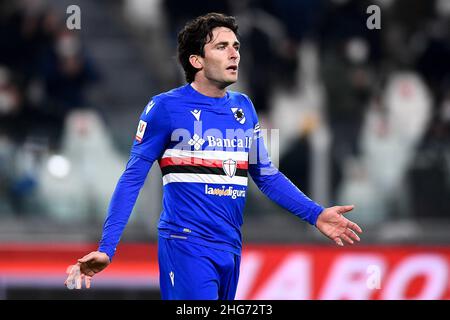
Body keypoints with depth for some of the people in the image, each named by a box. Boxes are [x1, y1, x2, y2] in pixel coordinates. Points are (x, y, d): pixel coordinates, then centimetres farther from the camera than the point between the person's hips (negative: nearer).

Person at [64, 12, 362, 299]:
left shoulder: (244, 107, 10)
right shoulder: (167, 107, -7)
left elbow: (267, 175, 17)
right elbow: (132, 179, -7)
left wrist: (315, 214, 4)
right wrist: (106, 248, -14)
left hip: (231, 248, 6)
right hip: (187, 246, -6)